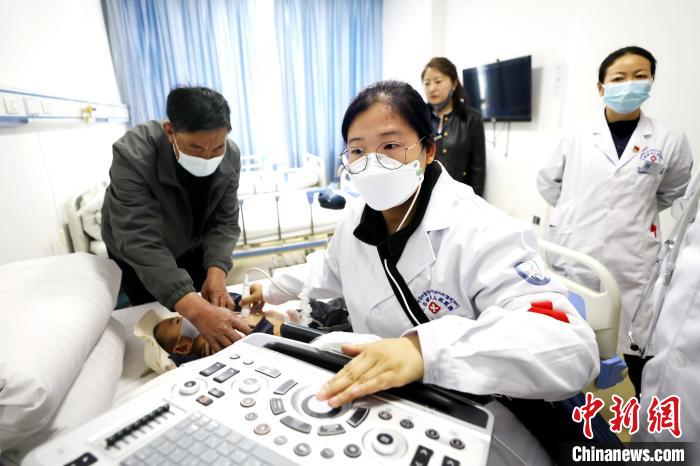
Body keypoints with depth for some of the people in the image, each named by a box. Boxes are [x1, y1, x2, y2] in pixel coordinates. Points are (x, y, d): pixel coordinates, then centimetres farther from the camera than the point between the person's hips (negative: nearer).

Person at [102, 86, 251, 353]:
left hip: (193, 249, 3)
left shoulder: (230, 157, -23)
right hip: (136, 257, -3)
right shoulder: (132, 157, -36)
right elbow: (141, 244, -43)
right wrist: (196, 310, -56)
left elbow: (225, 222, -19)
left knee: (214, 311, 13)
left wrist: (216, 272, -38)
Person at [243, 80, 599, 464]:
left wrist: (426, 348, -50)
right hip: (378, 398, 4)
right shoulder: (356, 217, -4)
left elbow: (569, 346, -36)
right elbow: (331, 271, 17)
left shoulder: (481, 233, -26)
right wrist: (274, 289, 20)